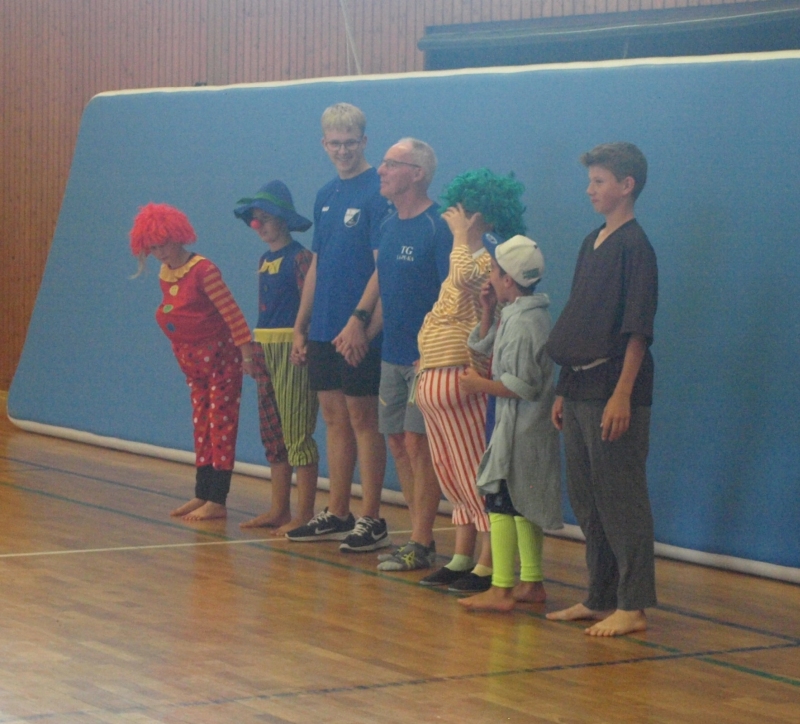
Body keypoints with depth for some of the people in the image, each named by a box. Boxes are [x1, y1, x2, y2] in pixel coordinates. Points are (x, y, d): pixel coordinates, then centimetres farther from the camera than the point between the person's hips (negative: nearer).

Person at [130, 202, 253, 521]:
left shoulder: (203, 270, -20)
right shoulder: (165, 275, 5)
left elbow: (231, 312, -21)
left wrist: (245, 351, -23)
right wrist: (182, 352, 16)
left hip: (220, 357, -8)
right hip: (192, 360, 8)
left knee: (220, 425, -6)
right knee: (201, 426, 11)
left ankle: (217, 501, -6)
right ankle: (202, 494, 16)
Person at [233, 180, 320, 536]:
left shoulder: (299, 257, -9)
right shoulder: (265, 260, 15)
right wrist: (255, 348, 14)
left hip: (292, 347, -9)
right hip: (265, 349, 9)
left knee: (297, 433, -7)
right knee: (272, 435, 12)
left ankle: (304, 513, -5)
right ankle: (278, 509, 18)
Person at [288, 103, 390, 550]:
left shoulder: (378, 191, -9)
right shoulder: (326, 196, 14)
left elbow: (383, 264, -15)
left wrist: (358, 319, -23)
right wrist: (301, 327, 16)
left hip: (356, 331, -7)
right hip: (323, 329, 7)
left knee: (363, 419, -3)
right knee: (334, 418, 12)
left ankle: (372, 520, 3)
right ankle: (337, 515, 19)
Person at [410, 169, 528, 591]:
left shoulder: (484, 263, -12)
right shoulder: (467, 262, 17)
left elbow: (464, 277, -36)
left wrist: (461, 236, -22)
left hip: (456, 378, -10)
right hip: (433, 378, 10)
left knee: (474, 476, -6)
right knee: (452, 476, 14)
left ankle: (488, 566, -3)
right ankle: (462, 559, 21)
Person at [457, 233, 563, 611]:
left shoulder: (522, 323, -20)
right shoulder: (516, 315, 12)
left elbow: (522, 385, -24)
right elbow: (484, 346, 23)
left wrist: (481, 385, -13)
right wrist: (488, 310, 11)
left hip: (519, 428, -11)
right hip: (531, 428, 11)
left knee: (501, 500, -8)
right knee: (523, 505, 16)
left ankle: (500, 590, -8)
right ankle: (531, 582, 23)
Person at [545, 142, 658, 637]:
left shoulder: (635, 246, -10)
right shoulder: (592, 244, 15)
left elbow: (637, 330, -15)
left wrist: (622, 395, -20)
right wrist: (565, 391, 17)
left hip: (613, 390, -9)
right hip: (581, 388, 9)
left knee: (621, 500, -5)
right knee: (586, 500, 13)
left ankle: (633, 606, -1)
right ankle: (600, 599, 21)